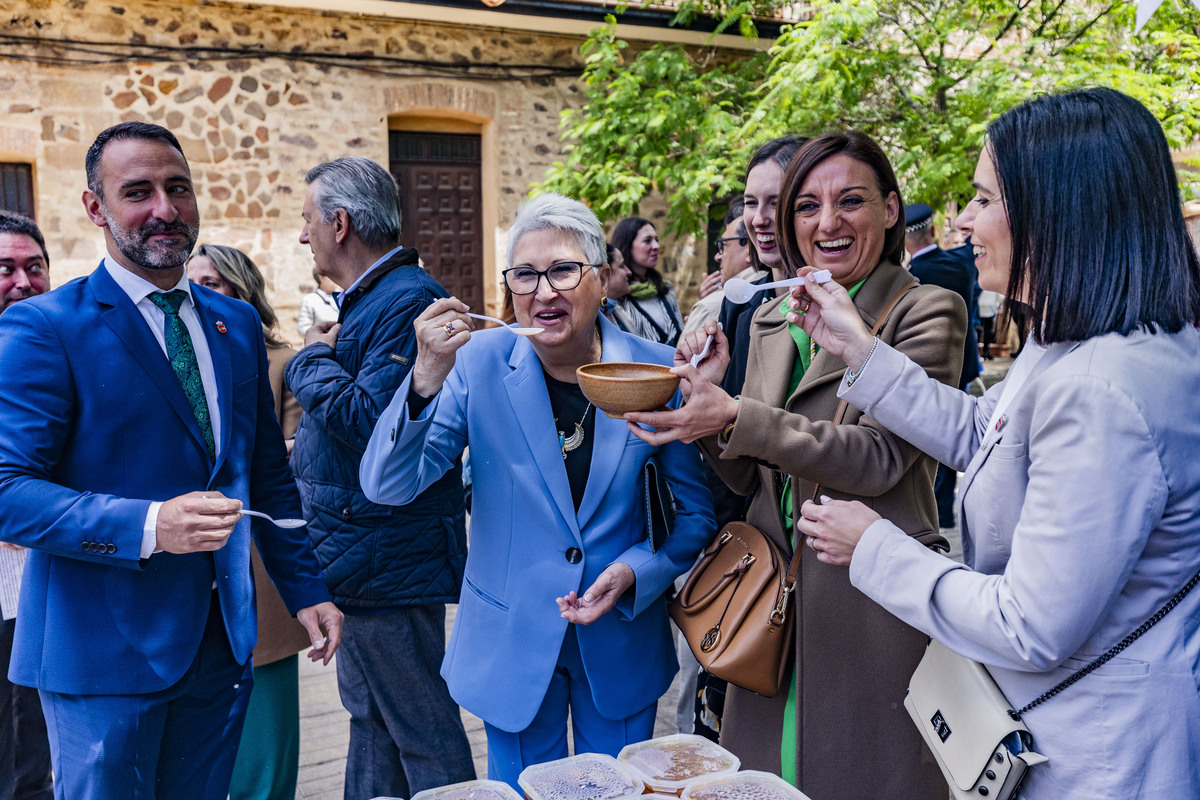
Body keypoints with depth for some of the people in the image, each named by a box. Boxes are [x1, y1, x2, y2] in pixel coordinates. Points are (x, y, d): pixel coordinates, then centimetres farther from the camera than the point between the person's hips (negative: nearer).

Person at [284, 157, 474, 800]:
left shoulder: (406, 301, -19)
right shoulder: (369, 299, 15)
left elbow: (372, 421, -28)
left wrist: (314, 360, -13)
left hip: (389, 559, -11)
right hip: (361, 557, 11)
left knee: (423, 730, 2)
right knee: (370, 717, 22)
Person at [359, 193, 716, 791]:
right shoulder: (478, 362, -12)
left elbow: (697, 510, -1)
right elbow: (387, 487, -16)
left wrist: (635, 573, -18)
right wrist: (427, 379, -30)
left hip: (623, 642, 1)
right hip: (512, 643, -1)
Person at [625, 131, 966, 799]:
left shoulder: (928, 312, -7)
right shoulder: (771, 321, 9)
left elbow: (880, 456, -19)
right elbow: (749, 476, 11)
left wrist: (737, 418, -27)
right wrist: (708, 391, -8)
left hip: (870, 595, -5)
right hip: (774, 595, 5)